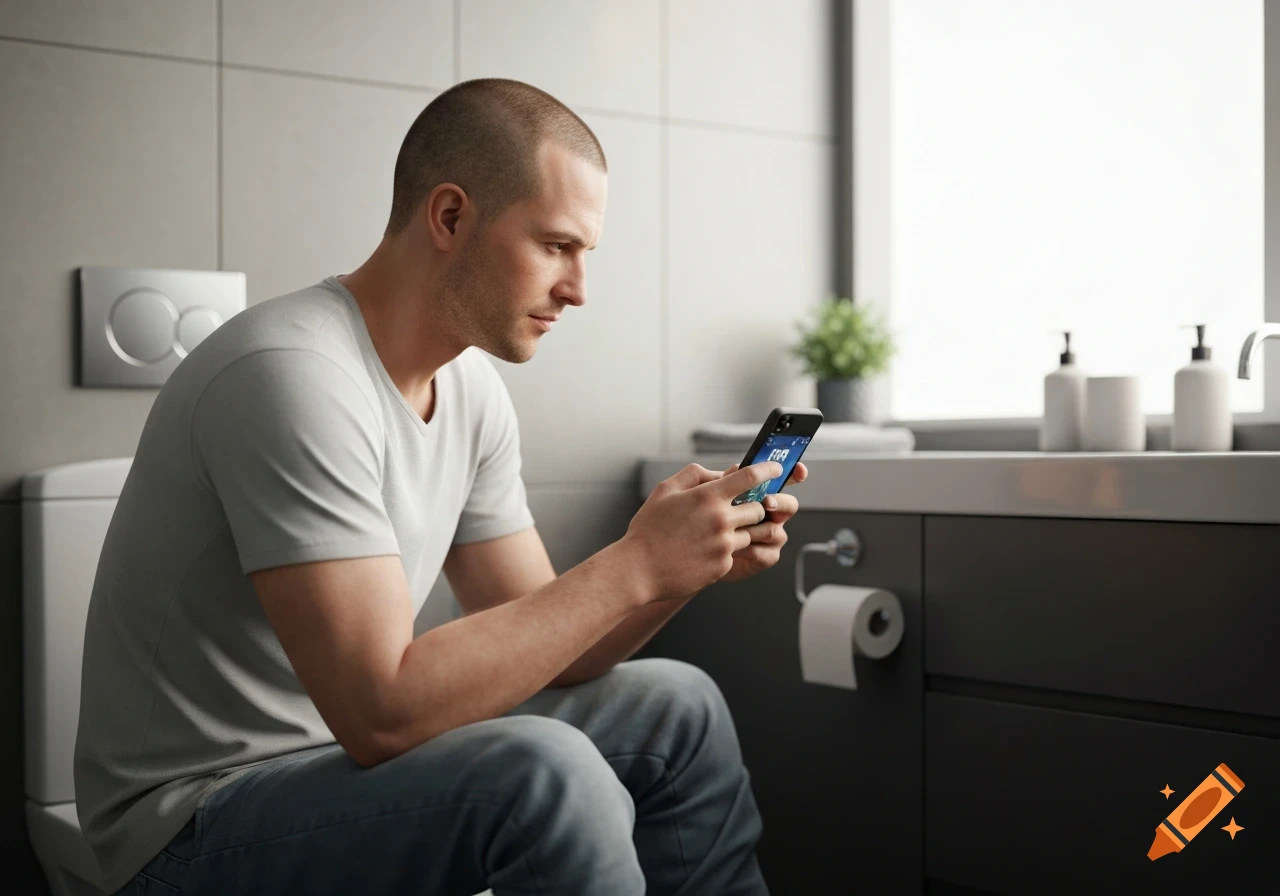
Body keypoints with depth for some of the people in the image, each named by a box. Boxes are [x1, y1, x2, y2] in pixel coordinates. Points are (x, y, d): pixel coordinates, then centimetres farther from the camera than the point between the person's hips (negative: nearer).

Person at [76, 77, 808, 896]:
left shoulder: (472, 390, 2)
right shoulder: (293, 374, -25)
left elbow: (535, 645, 4)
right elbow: (380, 711, -30)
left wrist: (686, 564, -12)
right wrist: (633, 565, -26)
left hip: (349, 750, 9)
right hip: (198, 823, -8)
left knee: (678, 711, 5)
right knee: (543, 773, -31)